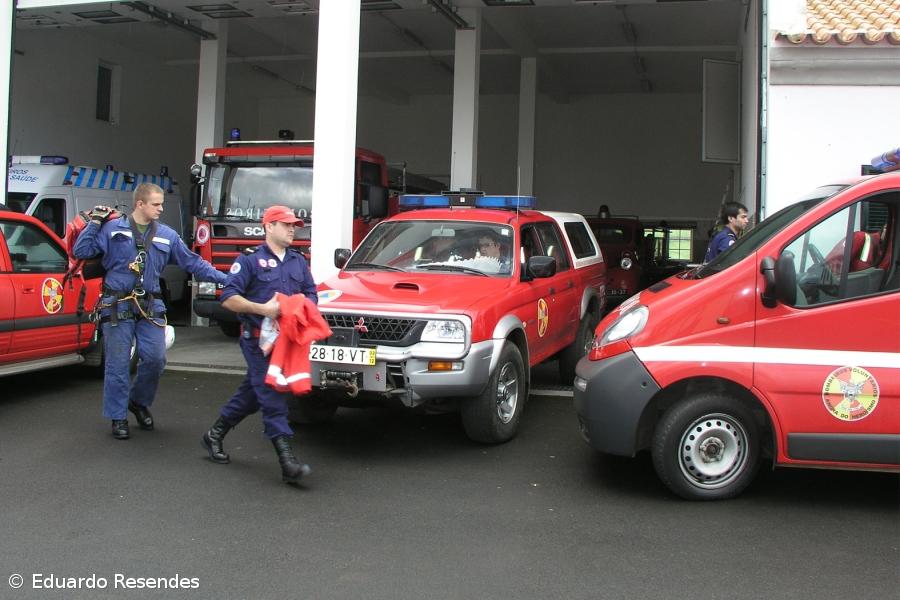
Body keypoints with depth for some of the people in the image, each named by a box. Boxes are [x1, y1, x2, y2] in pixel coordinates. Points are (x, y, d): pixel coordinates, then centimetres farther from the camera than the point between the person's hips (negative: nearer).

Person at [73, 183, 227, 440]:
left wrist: (225, 278, 4)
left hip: (150, 306, 3)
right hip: (117, 306, -3)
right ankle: (118, 417, 15)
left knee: (155, 359, -1)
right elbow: (81, 251, -2)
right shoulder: (113, 229, 0)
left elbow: (193, 263, 10)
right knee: (117, 364, 2)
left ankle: (139, 402, 25)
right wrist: (95, 223, -9)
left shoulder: (167, 235, 8)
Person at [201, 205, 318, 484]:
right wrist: (262, 308, -22)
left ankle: (215, 434, 35)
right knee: (272, 396, -11)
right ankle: (287, 463, -15)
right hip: (258, 339, -7)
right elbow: (229, 298, -10)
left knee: (252, 393, 17)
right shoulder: (250, 259, -4)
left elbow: (311, 294, 16)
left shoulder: (298, 261, 15)